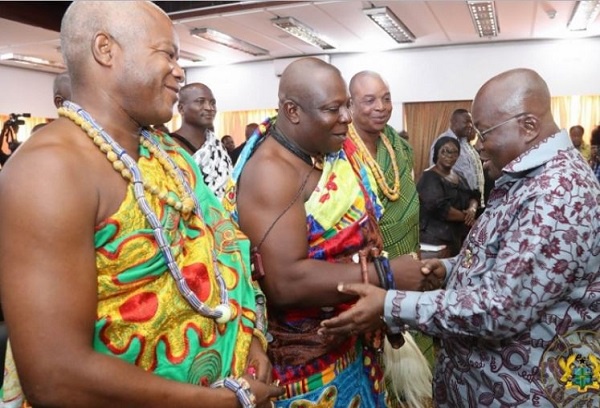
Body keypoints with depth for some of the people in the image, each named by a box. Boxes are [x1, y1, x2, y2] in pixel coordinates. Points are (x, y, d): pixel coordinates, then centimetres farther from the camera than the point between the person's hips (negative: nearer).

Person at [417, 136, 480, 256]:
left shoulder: (459, 177, 16)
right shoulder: (429, 177, -11)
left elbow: (473, 196, 13)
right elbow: (439, 209, -21)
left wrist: (472, 209, -10)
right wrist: (466, 217, -12)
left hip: (458, 236, 8)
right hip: (437, 238, -8)